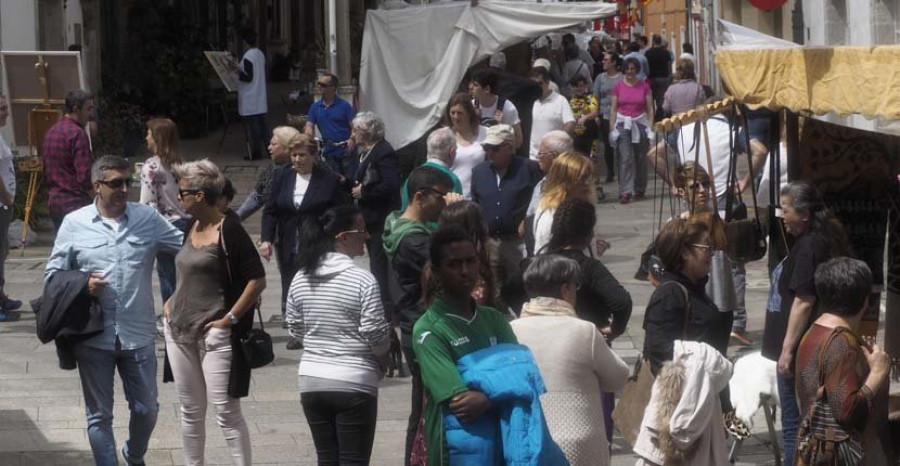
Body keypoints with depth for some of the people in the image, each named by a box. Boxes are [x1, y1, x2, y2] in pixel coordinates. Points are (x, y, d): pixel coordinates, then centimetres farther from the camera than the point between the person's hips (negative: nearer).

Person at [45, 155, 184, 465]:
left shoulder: (149, 219, 1)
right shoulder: (74, 223, -1)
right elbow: (53, 273, 3)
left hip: (138, 334, 1)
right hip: (93, 336, -1)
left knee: (146, 409, 12)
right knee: (99, 414, 9)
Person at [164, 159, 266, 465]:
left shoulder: (228, 231, -13)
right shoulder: (188, 228, 10)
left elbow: (257, 280, -15)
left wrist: (230, 318, -15)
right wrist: (171, 303, 12)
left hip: (214, 334, -7)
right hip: (180, 330, 8)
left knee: (226, 410, -7)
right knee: (190, 411, 14)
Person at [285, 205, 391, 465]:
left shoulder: (301, 279, 2)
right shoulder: (362, 280, -14)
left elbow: (295, 329, 11)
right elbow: (376, 336, -13)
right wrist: (384, 352, 9)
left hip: (312, 381, 5)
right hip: (354, 384, -5)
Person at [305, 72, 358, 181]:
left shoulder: (344, 105, -2)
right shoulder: (315, 106, 10)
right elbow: (309, 126, 7)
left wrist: (352, 140, -25)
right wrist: (309, 139, -15)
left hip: (346, 151, -4)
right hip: (329, 153, 4)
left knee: (351, 180, -6)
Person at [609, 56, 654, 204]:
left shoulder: (644, 86, 4)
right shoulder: (618, 87, 4)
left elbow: (650, 109, 5)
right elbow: (613, 109, 5)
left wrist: (650, 128, -3)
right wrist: (612, 129, -1)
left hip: (640, 124, 1)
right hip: (622, 124, -1)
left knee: (640, 158, 6)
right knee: (625, 158, -10)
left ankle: (639, 189, 22)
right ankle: (625, 191, -14)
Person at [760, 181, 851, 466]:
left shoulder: (809, 246, -17)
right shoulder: (823, 240, 13)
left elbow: (803, 302, -21)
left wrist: (788, 349, -19)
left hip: (800, 349, -10)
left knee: (794, 425, -5)